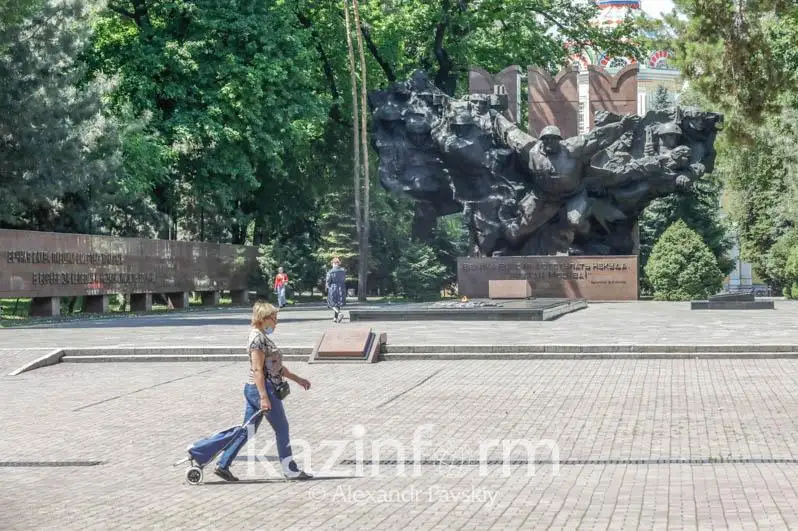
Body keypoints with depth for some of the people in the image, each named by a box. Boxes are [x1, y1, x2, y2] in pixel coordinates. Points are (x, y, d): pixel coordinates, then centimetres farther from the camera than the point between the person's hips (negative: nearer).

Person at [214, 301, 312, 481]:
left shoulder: (262, 337, 16)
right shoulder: (258, 338, -16)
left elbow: (276, 366, 22)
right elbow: (258, 370, -21)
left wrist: (297, 379, 24)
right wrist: (264, 398, -24)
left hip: (253, 390, 10)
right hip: (263, 389, -10)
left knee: (247, 431, 11)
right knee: (281, 429, 2)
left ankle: (222, 465, 10)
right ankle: (290, 470, 10)